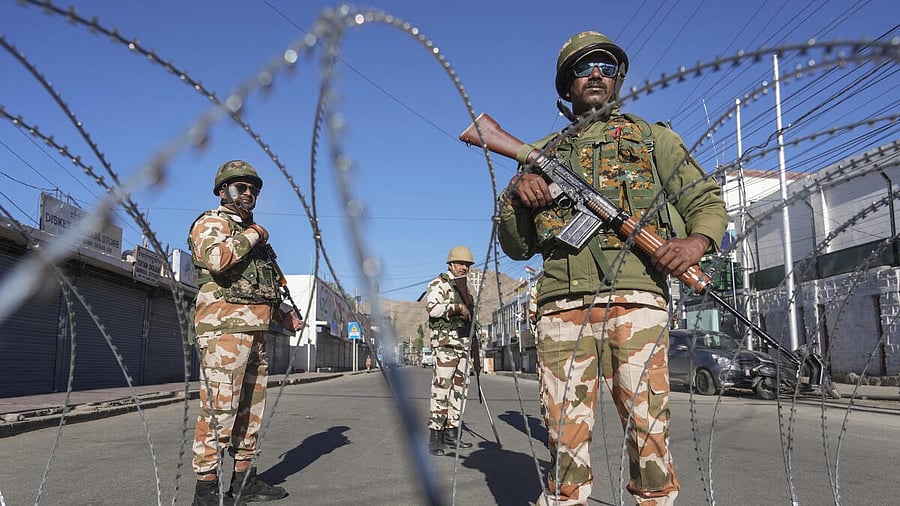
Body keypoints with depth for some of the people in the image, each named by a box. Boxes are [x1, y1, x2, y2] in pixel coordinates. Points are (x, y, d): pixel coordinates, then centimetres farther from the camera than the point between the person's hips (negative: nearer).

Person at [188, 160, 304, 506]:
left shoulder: (252, 234, 25)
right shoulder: (211, 223, 1)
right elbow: (215, 258, -23)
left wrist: (284, 315, 18)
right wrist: (252, 235, -9)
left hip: (256, 333, 9)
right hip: (224, 329, -9)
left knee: (251, 408, 12)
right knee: (219, 408, -9)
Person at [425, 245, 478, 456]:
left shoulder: (465, 287, 22)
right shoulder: (439, 283, -2)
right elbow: (432, 307, -18)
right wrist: (456, 308, -23)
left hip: (463, 343, 8)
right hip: (445, 342, -8)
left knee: (459, 388, 7)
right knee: (441, 388, -12)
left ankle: (451, 434, 12)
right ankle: (435, 436, -12)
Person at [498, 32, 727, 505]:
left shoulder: (652, 137, 21)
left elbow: (708, 201, 15)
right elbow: (517, 247, 21)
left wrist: (697, 240, -7)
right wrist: (515, 197, 0)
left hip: (636, 298, -1)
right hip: (562, 303, 2)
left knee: (648, 432, -4)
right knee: (565, 434, 1)